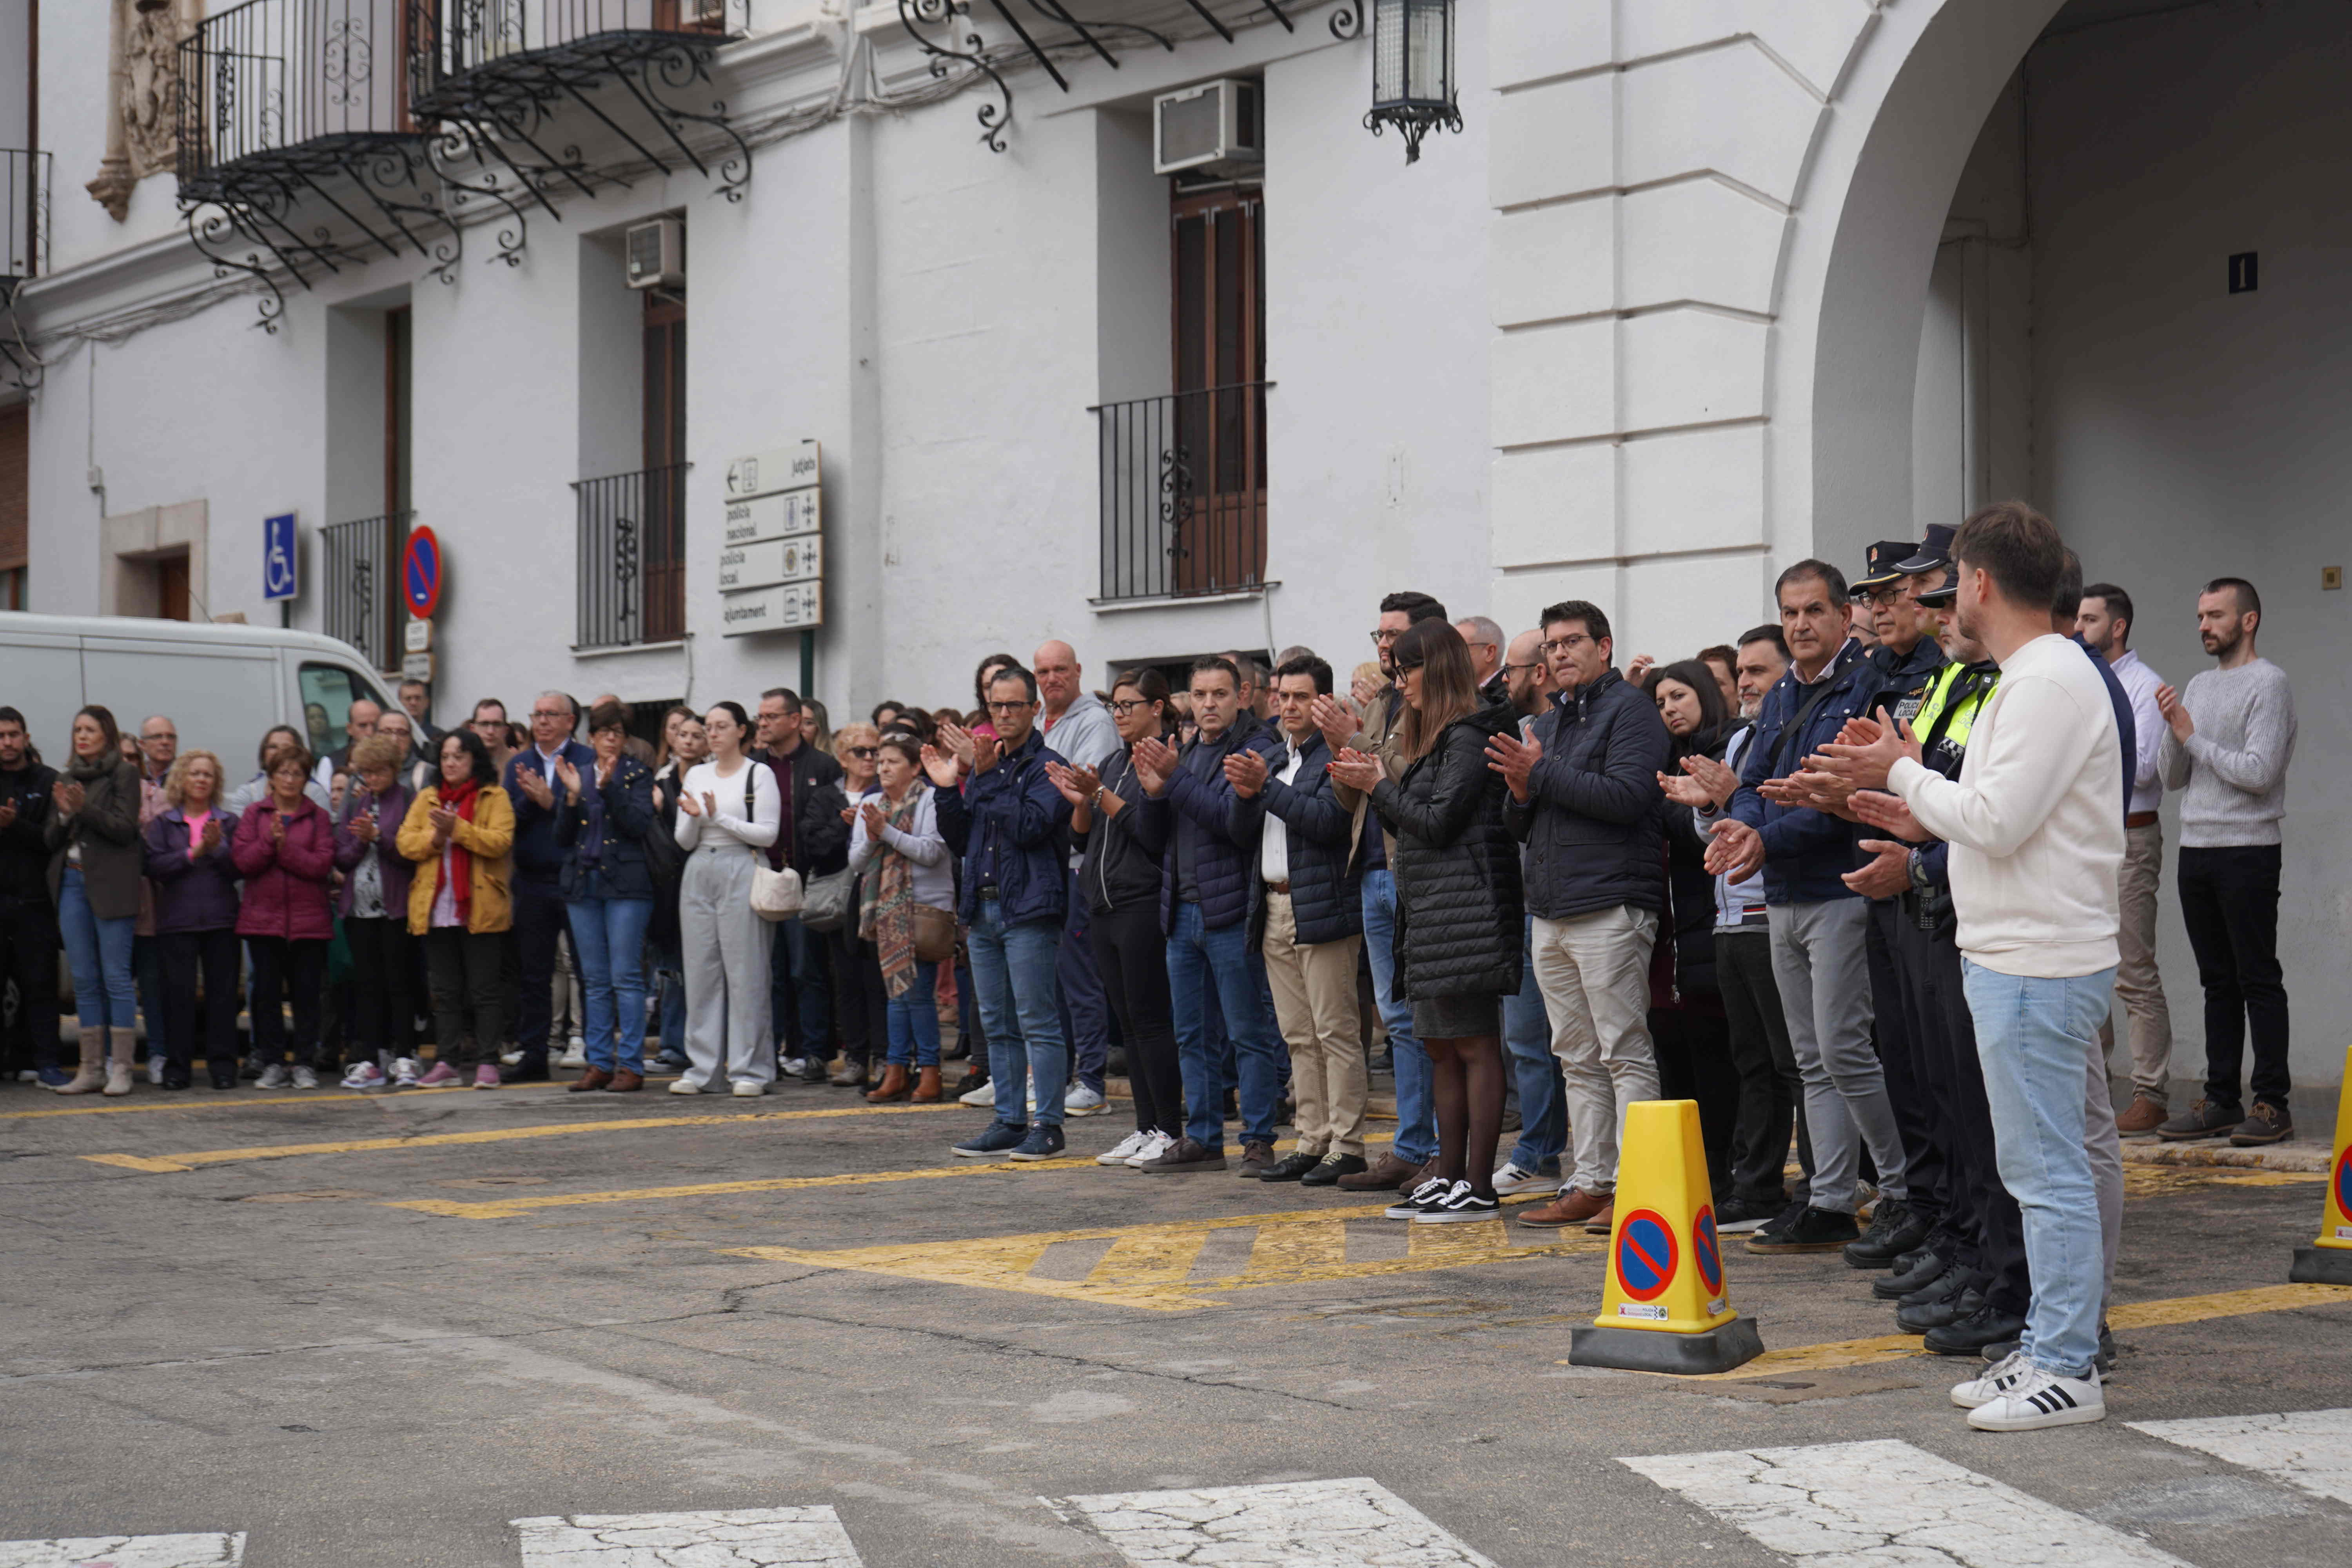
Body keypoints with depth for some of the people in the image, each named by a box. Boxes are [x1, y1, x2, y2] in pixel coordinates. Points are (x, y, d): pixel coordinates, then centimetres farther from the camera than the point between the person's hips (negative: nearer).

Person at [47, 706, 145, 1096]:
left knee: (116, 977, -6)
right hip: (71, 881, 6)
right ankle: (91, 1069, 9)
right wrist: (64, 814, -5)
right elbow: (52, 840, 14)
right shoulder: (67, 780, 18)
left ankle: (121, 1069, -4)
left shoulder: (124, 774, 0)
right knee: (84, 980, 6)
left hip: (110, 884, -6)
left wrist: (85, 809, -19)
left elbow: (125, 829, -9)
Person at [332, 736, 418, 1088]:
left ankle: (404, 1059, 1)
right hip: (359, 906, 5)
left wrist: (378, 836, -18)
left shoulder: (408, 801, -1)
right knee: (366, 984, 5)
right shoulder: (354, 804, 14)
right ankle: (370, 1060, 7)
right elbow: (341, 858, 9)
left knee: (399, 983, -3)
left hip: (396, 907, -5)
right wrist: (361, 842, -9)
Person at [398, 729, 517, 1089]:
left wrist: (458, 828, -20)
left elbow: (500, 842, -13)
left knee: (485, 989, -1)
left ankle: (487, 1062, 2)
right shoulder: (426, 798, 15)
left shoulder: (494, 797, 1)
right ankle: (447, 1063, 11)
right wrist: (434, 838, -13)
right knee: (444, 991, 8)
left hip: (480, 908, -4)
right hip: (435, 908, 4)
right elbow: (404, 842, 5)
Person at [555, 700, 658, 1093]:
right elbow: (562, 836, 9)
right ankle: (599, 1064, 11)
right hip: (583, 884, 4)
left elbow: (640, 824, -12)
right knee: (595, 981, 7)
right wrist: (572, 796, -6)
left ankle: (631, 1065, -4)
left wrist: (608, 787, -20)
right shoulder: (577, 776, 14)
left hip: (625, 884, -4)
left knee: (626, 978, -7)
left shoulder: (637, 774, 3)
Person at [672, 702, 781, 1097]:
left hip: (741, 871, -5)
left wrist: (718, 817, -12)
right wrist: (694, 817, -8)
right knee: (701, 971, 4)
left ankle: (750, 1069, -1)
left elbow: (768, 833, -7)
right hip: (699, 873, 5)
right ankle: (702, 1068, 9)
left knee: (745, 971, -5)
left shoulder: (759, 775, 0)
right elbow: (684, 841, 13)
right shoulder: (696, 775, 15)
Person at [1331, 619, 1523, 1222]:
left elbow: (1438, 822, -16)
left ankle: (1480, 1186, -7)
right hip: (1427, 912, 10)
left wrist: (1379, 786, -5)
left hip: (1465, 911, -10)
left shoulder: (1469, 736, -10)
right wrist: (1373, 784, 8)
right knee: (1441, 1048, 11)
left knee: (1475, 1047, -8)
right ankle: (1448, 1176, 15)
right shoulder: (1435, 737, 21)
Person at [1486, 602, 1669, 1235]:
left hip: (1611, 904, -8)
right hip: (1551, 914, 8)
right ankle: (1591, 1183, 13)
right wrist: (1521, 795, 0)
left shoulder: (1630, 709, -3)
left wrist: (1541, 775, -14)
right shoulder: (1545, 725, 22)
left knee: (1626, 1053, -7)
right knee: (1578, 1059, 9)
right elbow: (1523, 827, 24)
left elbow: (1627, 795, -18)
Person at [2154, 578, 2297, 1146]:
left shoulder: (2268, 684, -7)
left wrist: (2193, 736, -10)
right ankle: (2221, 1101, 15)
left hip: (2247, 850, -7)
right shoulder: (2198, 685, 16)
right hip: (2196, 849, 7)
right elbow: (2174, 779, 14)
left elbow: (2258, 771, -18)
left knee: (2259, 981, -5)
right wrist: (2172, 730, -4)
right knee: (2218, 983, 11)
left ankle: (2272, 1103, -2)